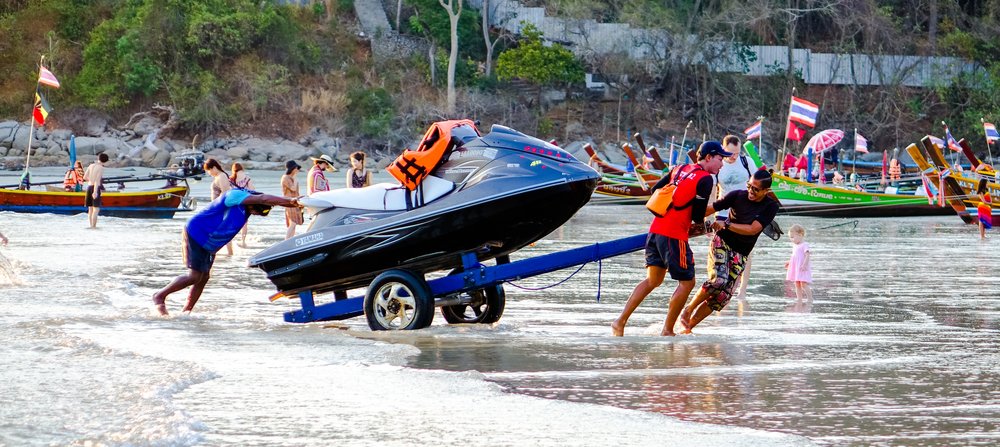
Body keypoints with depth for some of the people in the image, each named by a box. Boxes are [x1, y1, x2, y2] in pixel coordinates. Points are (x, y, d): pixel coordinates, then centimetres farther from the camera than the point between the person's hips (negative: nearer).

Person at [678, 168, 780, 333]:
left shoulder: (770, 206, -8)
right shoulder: (738, 195, -6)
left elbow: (753, 229, -16)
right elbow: (711, 208, 3)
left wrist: (726, 224, -19)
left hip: (740, 254, 2)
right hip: (722, 241, -2)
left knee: (724, 295, -7)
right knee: (719, 279, -27)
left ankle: (689, 325, 4)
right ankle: (689, 308, -7)